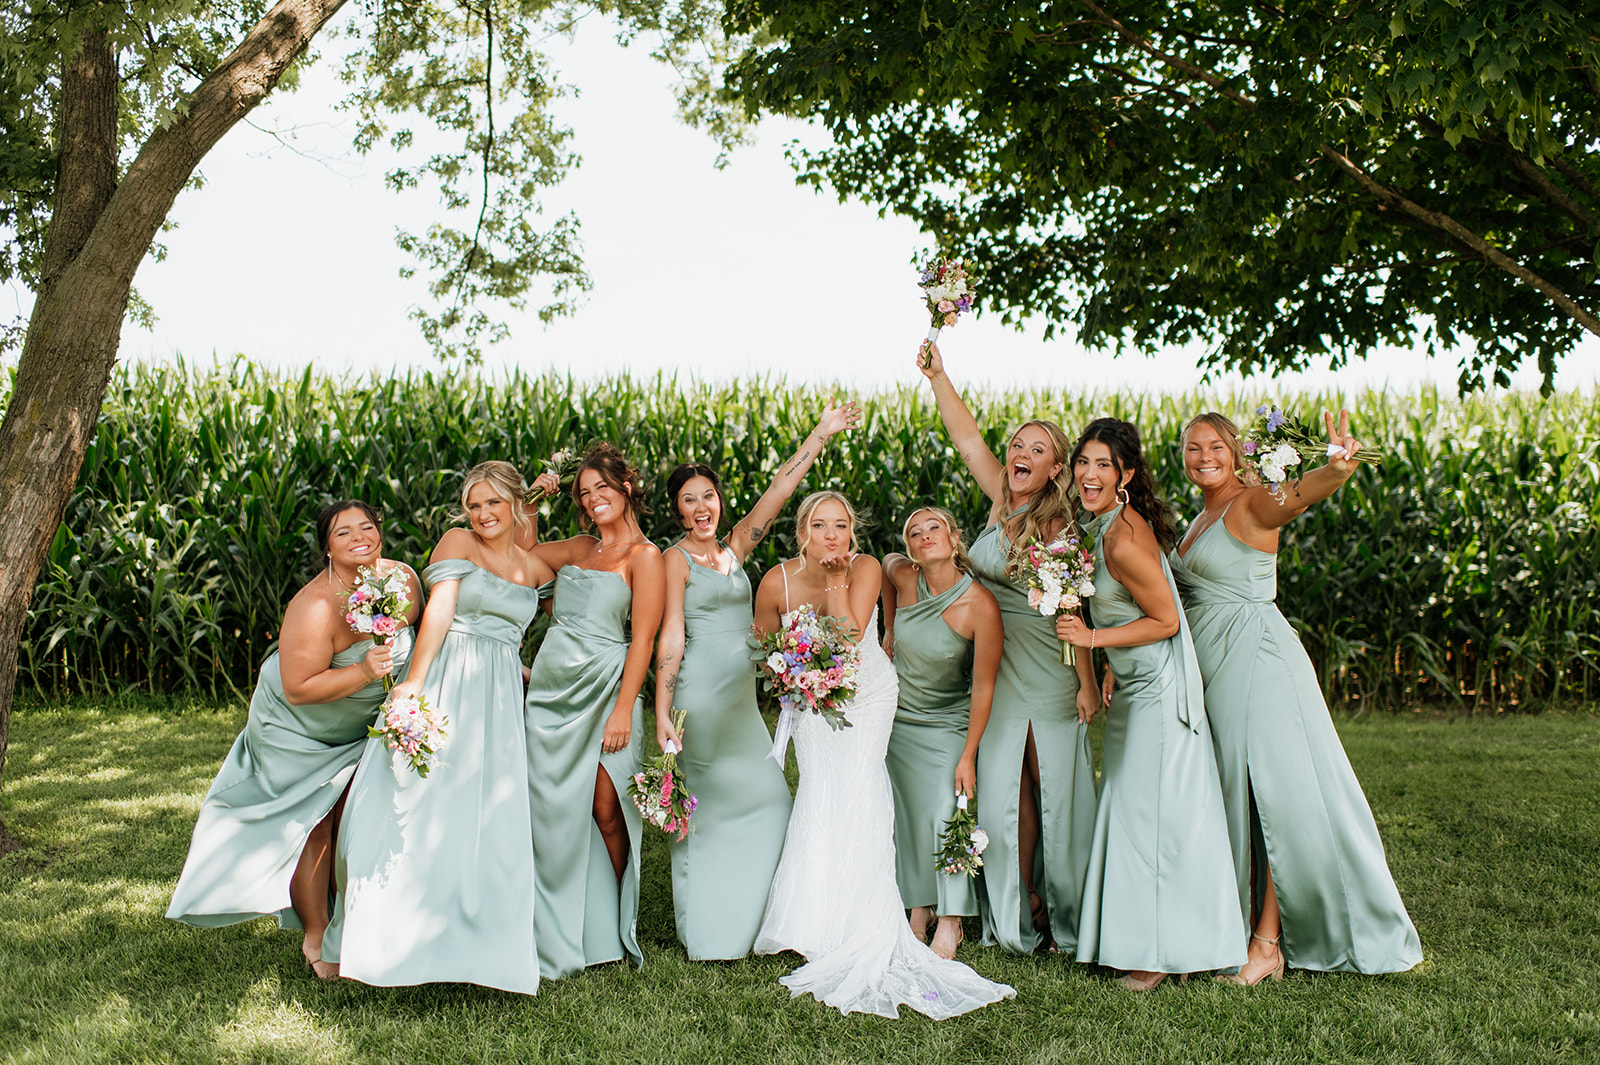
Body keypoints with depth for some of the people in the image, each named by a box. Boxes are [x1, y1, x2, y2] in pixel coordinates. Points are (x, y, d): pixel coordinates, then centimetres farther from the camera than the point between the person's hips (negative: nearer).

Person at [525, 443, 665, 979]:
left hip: (604, 689, -5)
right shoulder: (576, 549, 15)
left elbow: (643, 638, -8)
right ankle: (560, 933, 17)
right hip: (551, 690, 6)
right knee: (553, 811, 6)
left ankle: (611, 929, 13)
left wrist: (624, 709, -14)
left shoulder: (643, 555, -2)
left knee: (606, 812, -5)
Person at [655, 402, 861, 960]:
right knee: (706, 807, -1)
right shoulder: (675, 558, -4)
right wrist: (663, 714, -15)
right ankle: (706, 932, 11)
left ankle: (743, 921, 21)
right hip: (702, 693, -7)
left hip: (741, 694, 7)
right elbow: (671, 637, -10)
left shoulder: (734, 549, 13)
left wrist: (822, 432, 6)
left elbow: (779, 491, 9)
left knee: (768, 800, 8)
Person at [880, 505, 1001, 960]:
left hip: (947, 725, -4)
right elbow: (886, 564, 14)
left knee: (944, 816, -11)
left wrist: (968, 756, -19)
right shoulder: (901, 576, -14)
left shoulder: (980, 604, -24)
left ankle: (950, 922, 2)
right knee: (907, 816, 7)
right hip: (896, 718, 4)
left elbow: (983, 687, -19)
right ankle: (918, 911, 21)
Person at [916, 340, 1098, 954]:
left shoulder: (1057, 527, -12)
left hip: (1049, 672, -6)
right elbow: (968, 440, 9)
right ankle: (1018, 920, 19)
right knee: (1004, 789, 8)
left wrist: (1087, 681, -17)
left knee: (1056, 788, 2)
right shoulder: (1004, 503, 6)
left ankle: (1067, 919, 16)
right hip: (999, 667, 6)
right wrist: (937, 376, 3)